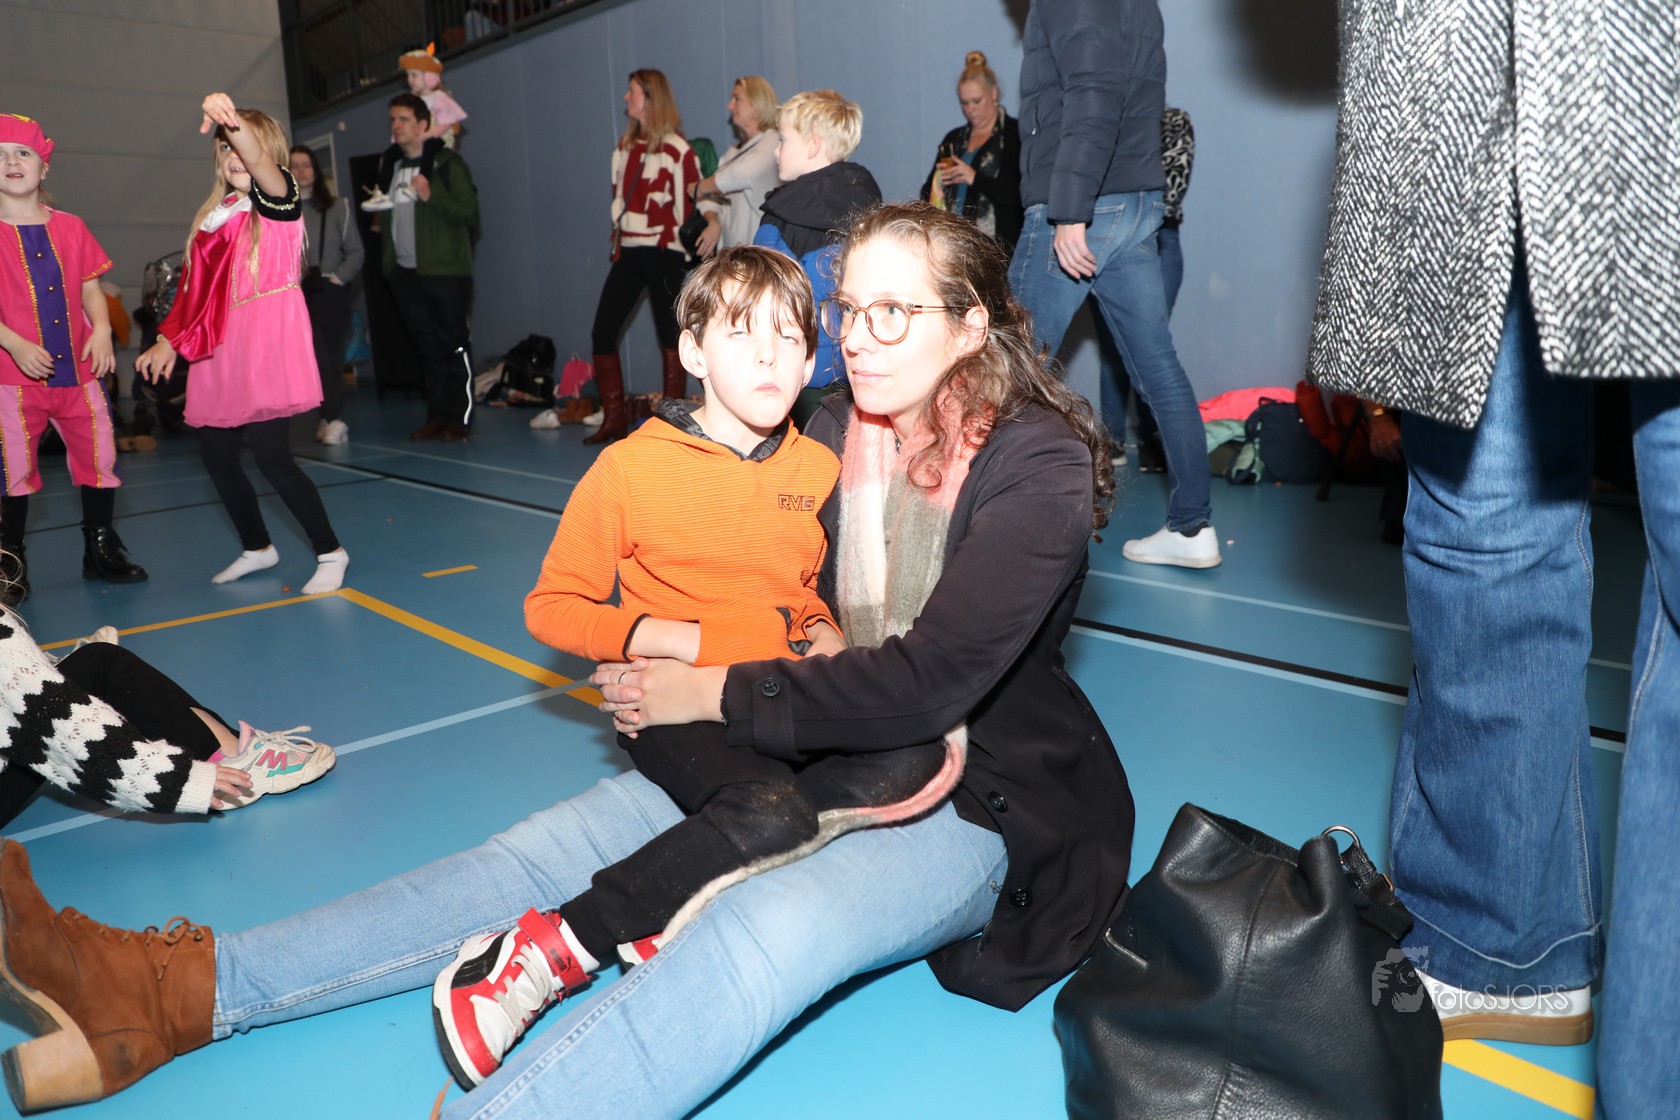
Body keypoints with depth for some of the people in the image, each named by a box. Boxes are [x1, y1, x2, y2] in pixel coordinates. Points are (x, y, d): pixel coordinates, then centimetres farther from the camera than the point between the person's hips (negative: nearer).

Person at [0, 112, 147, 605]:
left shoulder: (70, 227, 9)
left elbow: (90, 288, 10)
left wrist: (101, 329, -8)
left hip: (78, 370, 3)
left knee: (100, 458, 6)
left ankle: (101, 552, 22)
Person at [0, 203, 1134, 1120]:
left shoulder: (1043, 471, -16)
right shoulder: (830, 433, 2)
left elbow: (927, 683, -25)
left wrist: (716, 695, -19)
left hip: (980, 800, -4)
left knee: (771, 925, -37)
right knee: (550, 846, -10)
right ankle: (182, 992, -12)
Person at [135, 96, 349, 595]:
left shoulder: (279, 200, -3)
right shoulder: (213, 217, 16)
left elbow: (261, 167, -27)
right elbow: (194, 288, 19)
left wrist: (234, 120, -44)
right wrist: (168, 341, 16)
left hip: (268, 345, -7)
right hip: (221, 350, 7)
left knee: (271, 456, -12)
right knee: (215, 454, 10)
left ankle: (330, 551, 3)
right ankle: (257, 547, 28)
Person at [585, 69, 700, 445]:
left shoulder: (675, 148, -5)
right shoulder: (625, 146, 15)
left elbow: (694, 199, -7)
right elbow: (619, 198, 18)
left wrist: (676, 239, -9)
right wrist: (617, 241, 11)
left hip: (662, 252, -7)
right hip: (628, 251, 7)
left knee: (669, 334, -2)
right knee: (602, 332, 2)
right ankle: (614, 419, 10)